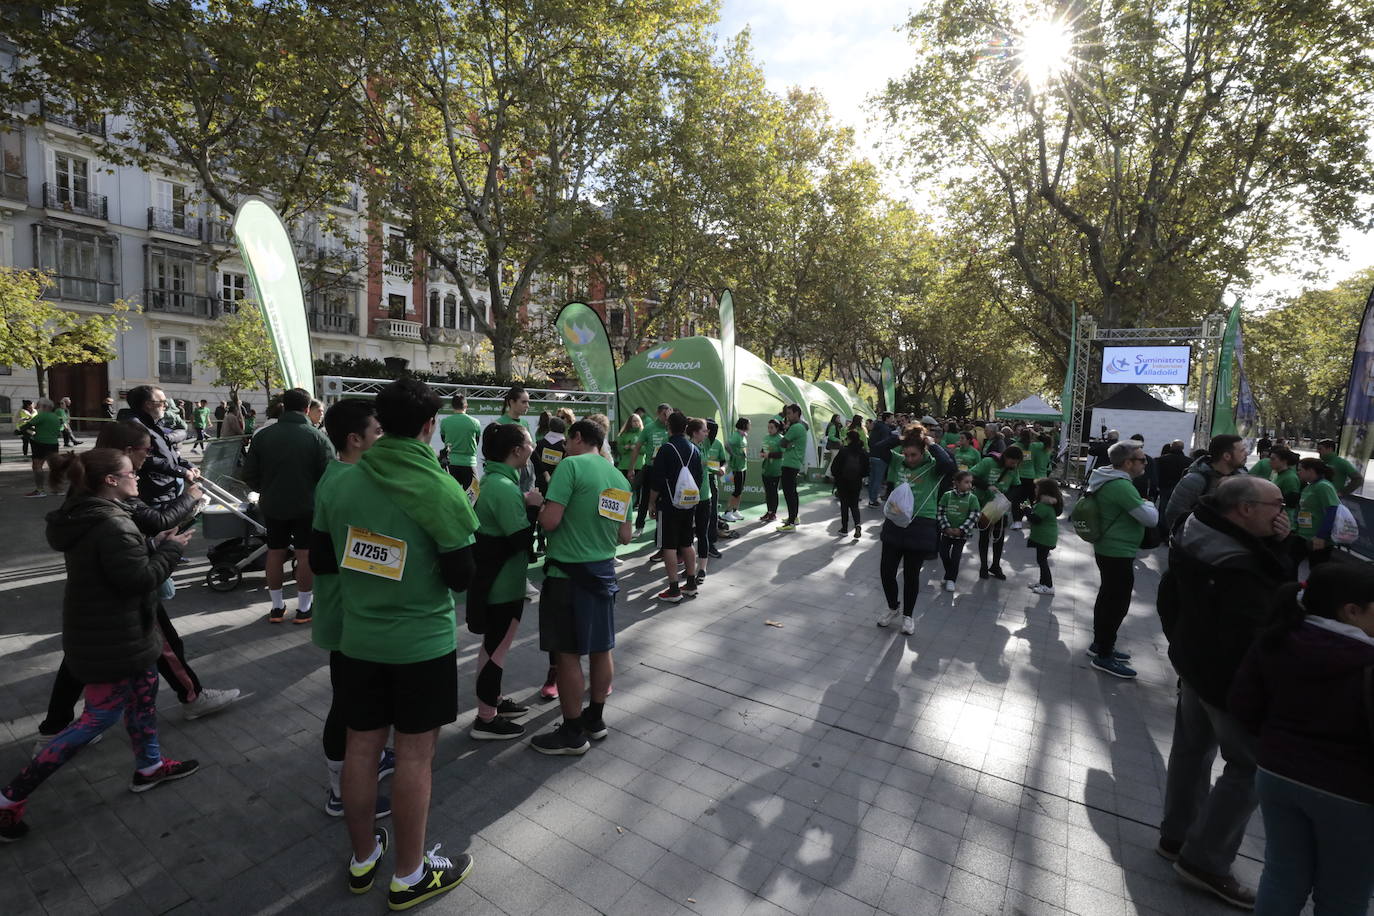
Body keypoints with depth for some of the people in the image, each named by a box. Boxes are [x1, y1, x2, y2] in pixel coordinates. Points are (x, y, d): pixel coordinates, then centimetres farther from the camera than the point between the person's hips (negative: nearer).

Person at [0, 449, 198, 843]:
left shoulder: (86, 515, 3)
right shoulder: (112, 525, -29)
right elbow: (139, 578, -26)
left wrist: (154, 545, 2)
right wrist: (171, 549, -14)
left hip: (109, 631, 10)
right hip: (109, 640, -10)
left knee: (145, 686, 22)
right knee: (100, 717, 4)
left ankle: (149, 766, 37)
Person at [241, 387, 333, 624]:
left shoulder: (263, 436, -1)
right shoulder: (317, 437, -11)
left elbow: (249, 475, 1)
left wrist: (265, 491, 20)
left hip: (273, 505, 3)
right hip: (307, 505, -3)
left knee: (275, 553, 14)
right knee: (305, 555, 5)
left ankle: (277, 607, 23)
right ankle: (303, 608, 12)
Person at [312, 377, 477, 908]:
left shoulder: (343, 483, -2)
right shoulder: (440, 490, -18)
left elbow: (321, 560, 7)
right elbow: (461, 577, -13)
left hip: (358, 638, 5)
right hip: (423, 642, -5)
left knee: (361, 746, 18)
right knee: (414, 755, 9)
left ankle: (362, 858, 38)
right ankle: (409, 876, 26)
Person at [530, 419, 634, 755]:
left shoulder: (571, 465, -13)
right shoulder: (619, 478, 8)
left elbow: (550, 521, -20)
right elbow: (625, 536, 12)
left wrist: (538, 504, 1)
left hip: (568, 572, -7)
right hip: (604, 571, 7)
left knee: (568, 653, 5)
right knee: (600, 648, 16)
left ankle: (572, 733, 17)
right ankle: (595, 718, 32)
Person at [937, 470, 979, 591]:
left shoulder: (972, 498, -8)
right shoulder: (947, 495, -6)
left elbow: (973, 517, -9)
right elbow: (941, 512, -4)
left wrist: (961, 530, -15)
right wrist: (946, 527, -13)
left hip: (962, 534, -1)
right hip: (947, 531, 2)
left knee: (955, 557, -1)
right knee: (944, 554, 7)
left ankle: (951, 579, 15)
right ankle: (950, 574, 30)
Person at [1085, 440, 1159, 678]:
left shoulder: (1107, 481, 7)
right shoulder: (1122, 486, -23)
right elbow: (1150, 518, -22)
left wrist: (1142, 506, 13)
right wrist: (1149, 505, -2)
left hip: (1107, 549, 10)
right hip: (1119, 554, -10)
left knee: (1107, 598, 20)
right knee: (1118, 604, -1)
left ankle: (1100, 644, 34)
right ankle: (1104, 656, 8)